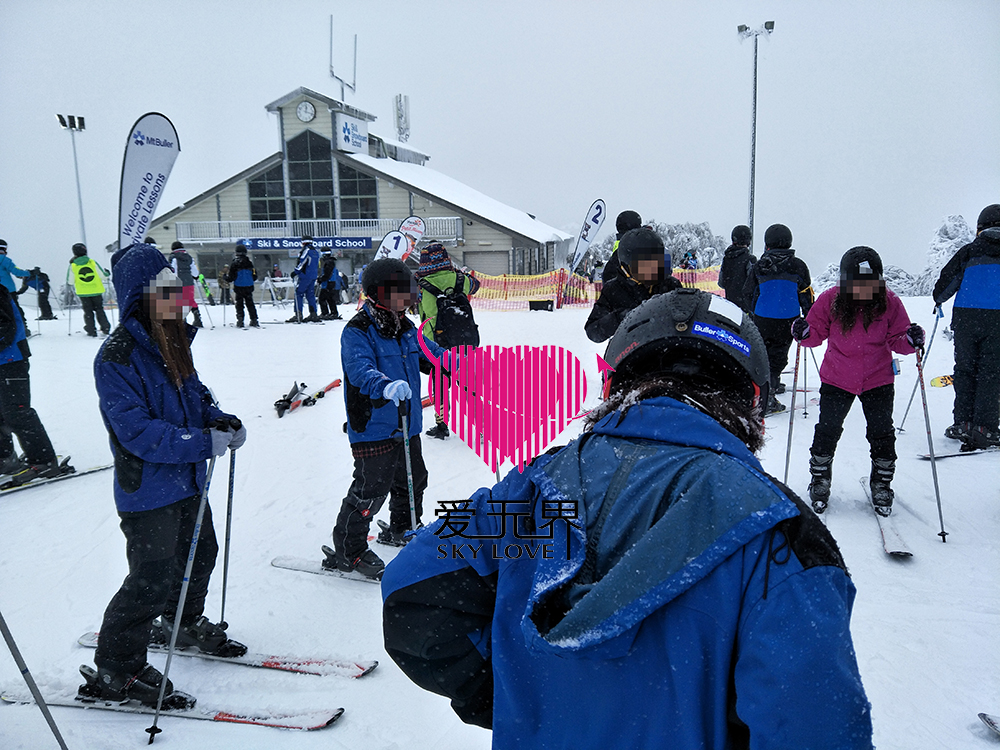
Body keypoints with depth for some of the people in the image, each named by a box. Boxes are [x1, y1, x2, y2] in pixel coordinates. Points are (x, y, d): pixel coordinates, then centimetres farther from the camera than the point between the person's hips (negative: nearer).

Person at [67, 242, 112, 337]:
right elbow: (103, 275, -6)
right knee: (99, 310, 14)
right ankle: (106, 328, 11)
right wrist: (107, 274, 18)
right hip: (96, 291, 0)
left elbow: (70, 281, -2)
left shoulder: (72, 266, -7)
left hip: (83, 293, 0)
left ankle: (92, 331, 7)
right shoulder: (92, 262, -9)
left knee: (88, 312, 11)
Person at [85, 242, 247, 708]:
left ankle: (182, 624, 48)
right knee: (152, 580, -4)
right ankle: (116, 670, 16)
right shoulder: (117, 357, -21)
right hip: (147, 490, -9)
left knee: (200, 553, 23)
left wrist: (221, 420, -3)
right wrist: (204, 443, -32)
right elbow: (138, 432, -27)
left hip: (186, 480, 9)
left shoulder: (173, 343, 6)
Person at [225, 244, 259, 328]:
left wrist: (226, 278, 11)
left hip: (239, 287, -3)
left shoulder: (234, 263, -10)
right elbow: (255, 276, 8)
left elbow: (231, 277, -10)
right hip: (249, 286, 3)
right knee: (250, 303, 10)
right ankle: (254, 320, 7)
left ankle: (240, 321, -2)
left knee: (239, 304, 6)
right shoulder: (250, 262, 2)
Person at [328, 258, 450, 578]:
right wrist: (386, 386, -52)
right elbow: (361, 371, -32)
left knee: (413, 479, 21)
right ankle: (348, 551, 13)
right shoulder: (357, 332, -17)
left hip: (407, 426, 9)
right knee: (370, 489, -5)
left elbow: (432, 354, 16)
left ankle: (402, 529, 46)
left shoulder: (406, 329, 9)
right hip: (373, 428, -8)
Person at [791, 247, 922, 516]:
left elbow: (896, 339, -4)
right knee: (827, 430, 4)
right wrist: (804, 333, -24)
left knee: (882, 434, 7)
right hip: (836, 380, -1)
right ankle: (819, 481, 25)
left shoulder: (889, 302, -11)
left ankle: (881, 484, 28)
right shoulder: (830, 300, -13)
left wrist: (910, 341, -26)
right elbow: (818, 332, -3)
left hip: (878, 381, 1)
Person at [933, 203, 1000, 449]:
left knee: (965, 370, 11)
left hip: (966, 319, 0)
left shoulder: (969, 252, 3)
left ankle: (963, 423, 8)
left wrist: (938, 300, 22)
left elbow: (945, 285, 2)